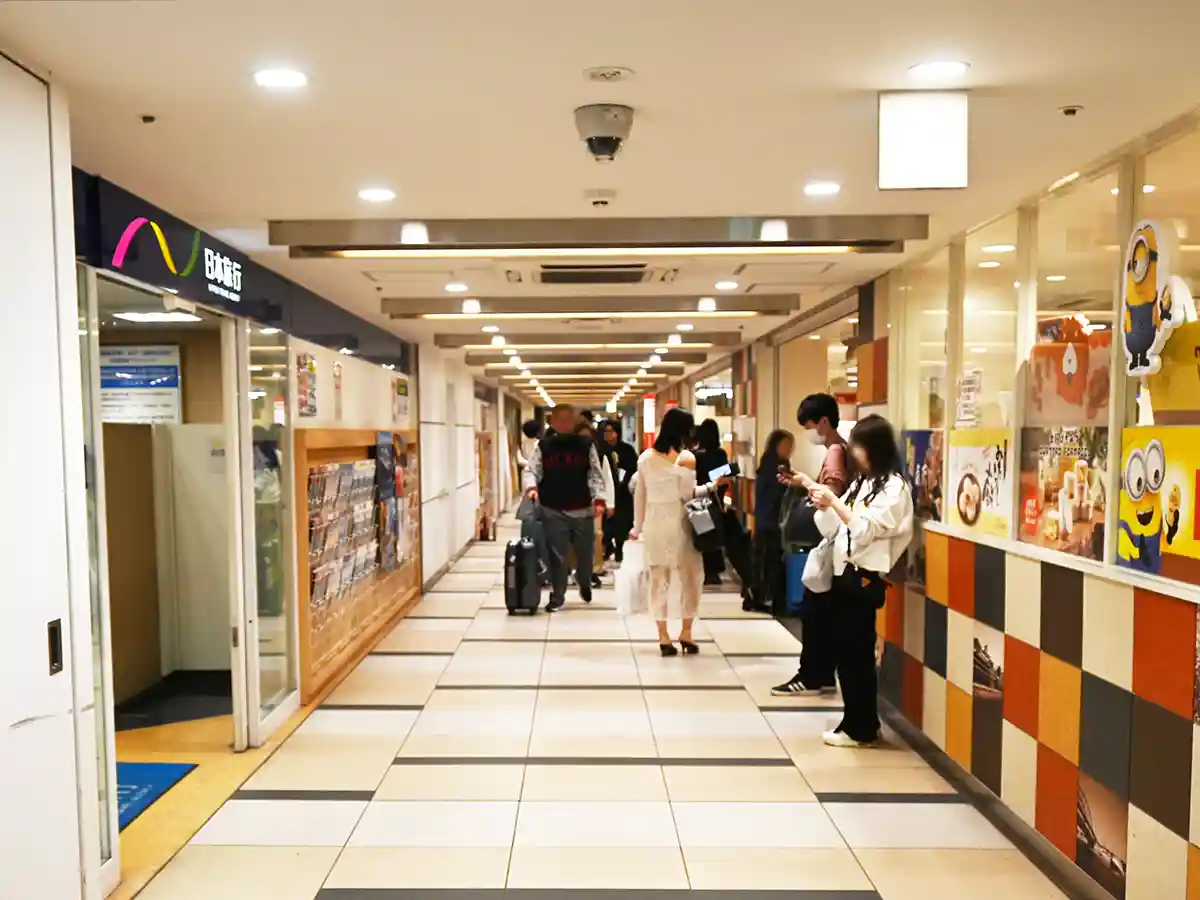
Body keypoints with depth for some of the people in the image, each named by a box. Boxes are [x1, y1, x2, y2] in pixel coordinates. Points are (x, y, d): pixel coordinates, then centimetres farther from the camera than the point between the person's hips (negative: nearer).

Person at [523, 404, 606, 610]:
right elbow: (531, 470, 2)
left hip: (582, 510, 1)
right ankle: (557, 595, 14)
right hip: (553, 511, -1)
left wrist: (599, 499, -6)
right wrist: (532, 487, -19)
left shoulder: (586, 445, 5)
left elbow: (595, 474, 4)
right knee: (556, 555, 0)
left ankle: (584, 583, 41)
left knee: (585, 552, 12)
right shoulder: (543, 446, 3)